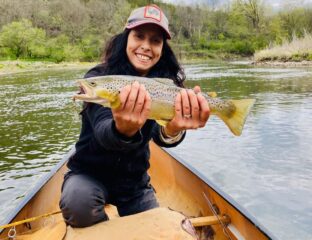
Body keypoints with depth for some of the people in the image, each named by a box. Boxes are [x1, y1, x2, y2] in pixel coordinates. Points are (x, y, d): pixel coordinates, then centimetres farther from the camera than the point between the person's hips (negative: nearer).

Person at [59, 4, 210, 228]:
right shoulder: (98, 78, -19)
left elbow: (160, 135, -28)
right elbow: (103, 132, -35)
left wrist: (173, 129, -52)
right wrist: (122, 130, -59)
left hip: (135, 181, 3)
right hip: (90, 173, -3)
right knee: (77, 202, -33)